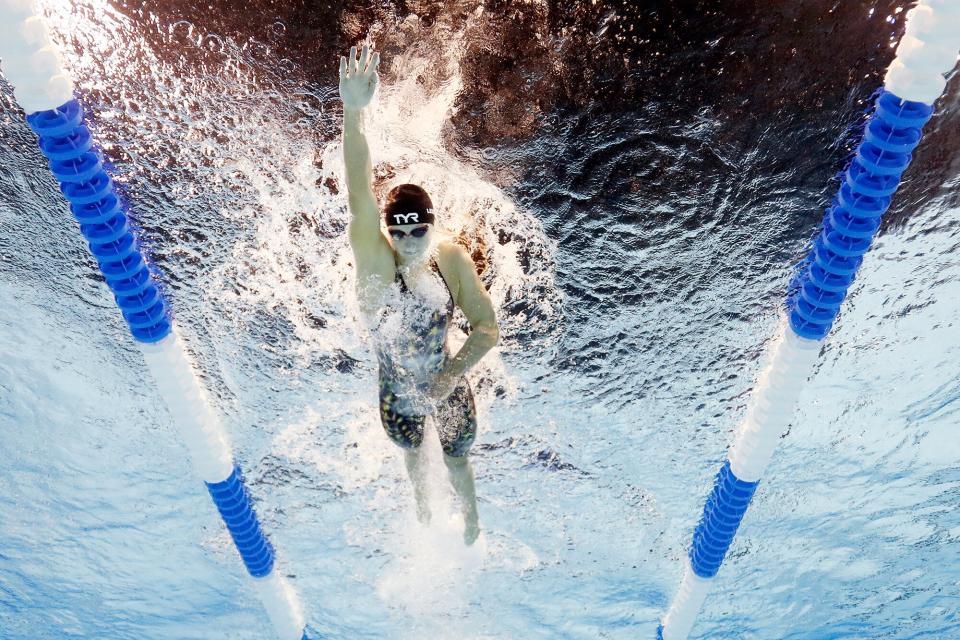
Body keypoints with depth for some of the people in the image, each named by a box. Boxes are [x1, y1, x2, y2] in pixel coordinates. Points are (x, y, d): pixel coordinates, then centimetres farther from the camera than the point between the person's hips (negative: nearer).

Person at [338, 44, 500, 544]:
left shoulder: (453, 260, -23)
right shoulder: (374, 260, -29)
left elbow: (488, 328, -16)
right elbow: (360, 200, -47)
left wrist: (451, 375, -29)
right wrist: (353, 114, -62)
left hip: (447, 387, 0)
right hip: (397, 393, 0)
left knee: (457, 463, 25)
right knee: (412, 455, 30)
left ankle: (470, 520, 58)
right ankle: (422, 507, 65)